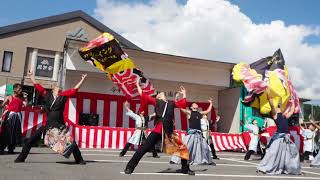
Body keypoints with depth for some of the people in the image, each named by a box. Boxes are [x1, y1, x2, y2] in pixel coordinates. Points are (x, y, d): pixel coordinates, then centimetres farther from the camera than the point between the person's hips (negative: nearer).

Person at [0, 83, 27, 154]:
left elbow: (25, 105, -4)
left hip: (17, 117, 4)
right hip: (9, 116, -3)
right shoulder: (9, 97, 0)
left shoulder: (21, 98, 9)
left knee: (15, 134, 6)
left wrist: (25, 97, -1)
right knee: (6, 132, -2)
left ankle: (11, 149, 16)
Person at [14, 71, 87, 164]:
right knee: (30, 141, 1)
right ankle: (21, 158, 18)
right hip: (47, 125, 1)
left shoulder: (63, 96, 6)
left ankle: (79, 160, 10)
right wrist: (31, 76, 21)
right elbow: (38, 86, 14)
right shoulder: (47, 95, 8)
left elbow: (74, 89, 5)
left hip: (60, 125, -1)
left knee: (72, 142, -3)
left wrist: (82, 80, 4)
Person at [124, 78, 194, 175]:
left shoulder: (171, 103, 23)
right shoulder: (156, 101, 15)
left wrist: (184, 94, 32)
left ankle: (185, 168, 24)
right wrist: (138, 84, 16)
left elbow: (182, 104, 28)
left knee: (182, 148, 4)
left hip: (169, 131, 3)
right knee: (144, 148, -5)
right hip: (158, 129, -3)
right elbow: (143, 96, 13)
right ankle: (130, 167, 6)